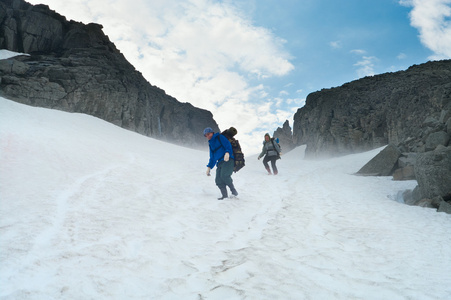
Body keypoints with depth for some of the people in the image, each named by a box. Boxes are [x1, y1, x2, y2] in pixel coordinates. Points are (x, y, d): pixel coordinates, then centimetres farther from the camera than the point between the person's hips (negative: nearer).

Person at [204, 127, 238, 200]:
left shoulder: (219, 137, 5)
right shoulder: (211, 144, 26)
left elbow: (228, 144, -10)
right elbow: (212, 158, 31)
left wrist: (227, 153, -29)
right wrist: (209, 167, 20)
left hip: (228, 160, -7)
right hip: (220, 163, 7)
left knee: (224, 175, -27)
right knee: (218, 180, -9)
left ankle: (233, 189, -9)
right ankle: (224, 195, -3)